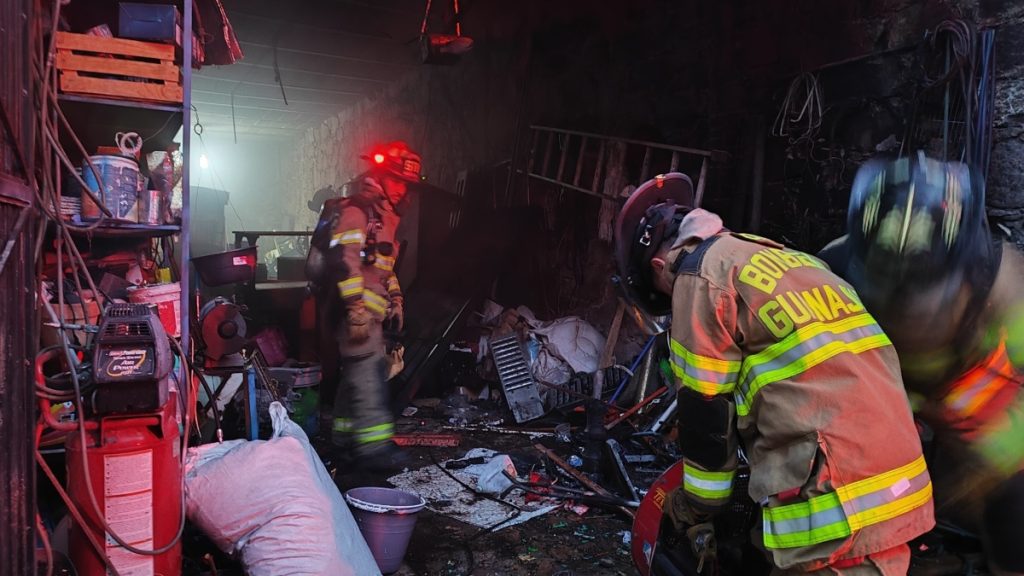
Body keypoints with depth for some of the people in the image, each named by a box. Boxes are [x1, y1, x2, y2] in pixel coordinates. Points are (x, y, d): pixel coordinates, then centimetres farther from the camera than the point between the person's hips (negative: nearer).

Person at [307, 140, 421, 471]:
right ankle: (374, 445, -16)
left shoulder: (384, 214, 22)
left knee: (358, 369, 14)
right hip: (355, 307, -10)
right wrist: (357, 309, -28)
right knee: (368, 370, -15)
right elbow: (344, 259, -22)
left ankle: (345, 431, 25)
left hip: (369, 307, 10)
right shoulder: (356, 210, -11)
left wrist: (395, 300, 26)